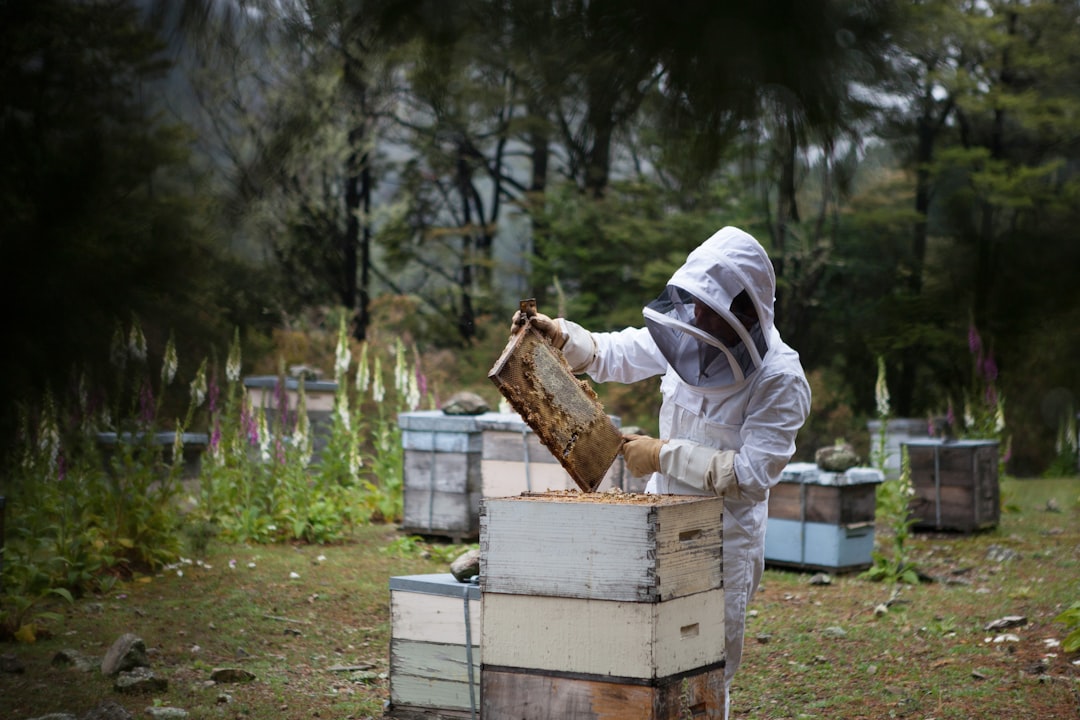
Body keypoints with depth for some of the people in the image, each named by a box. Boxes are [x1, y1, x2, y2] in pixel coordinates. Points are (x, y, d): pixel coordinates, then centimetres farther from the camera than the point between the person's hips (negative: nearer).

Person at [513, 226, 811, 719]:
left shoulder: (781, 381, -19)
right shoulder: (686, 338, -2)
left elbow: (752, 473, -24)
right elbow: (614, 354, 11)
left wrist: (665, 455, -22)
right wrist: (559, 336, -7)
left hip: (722, 541, -6)